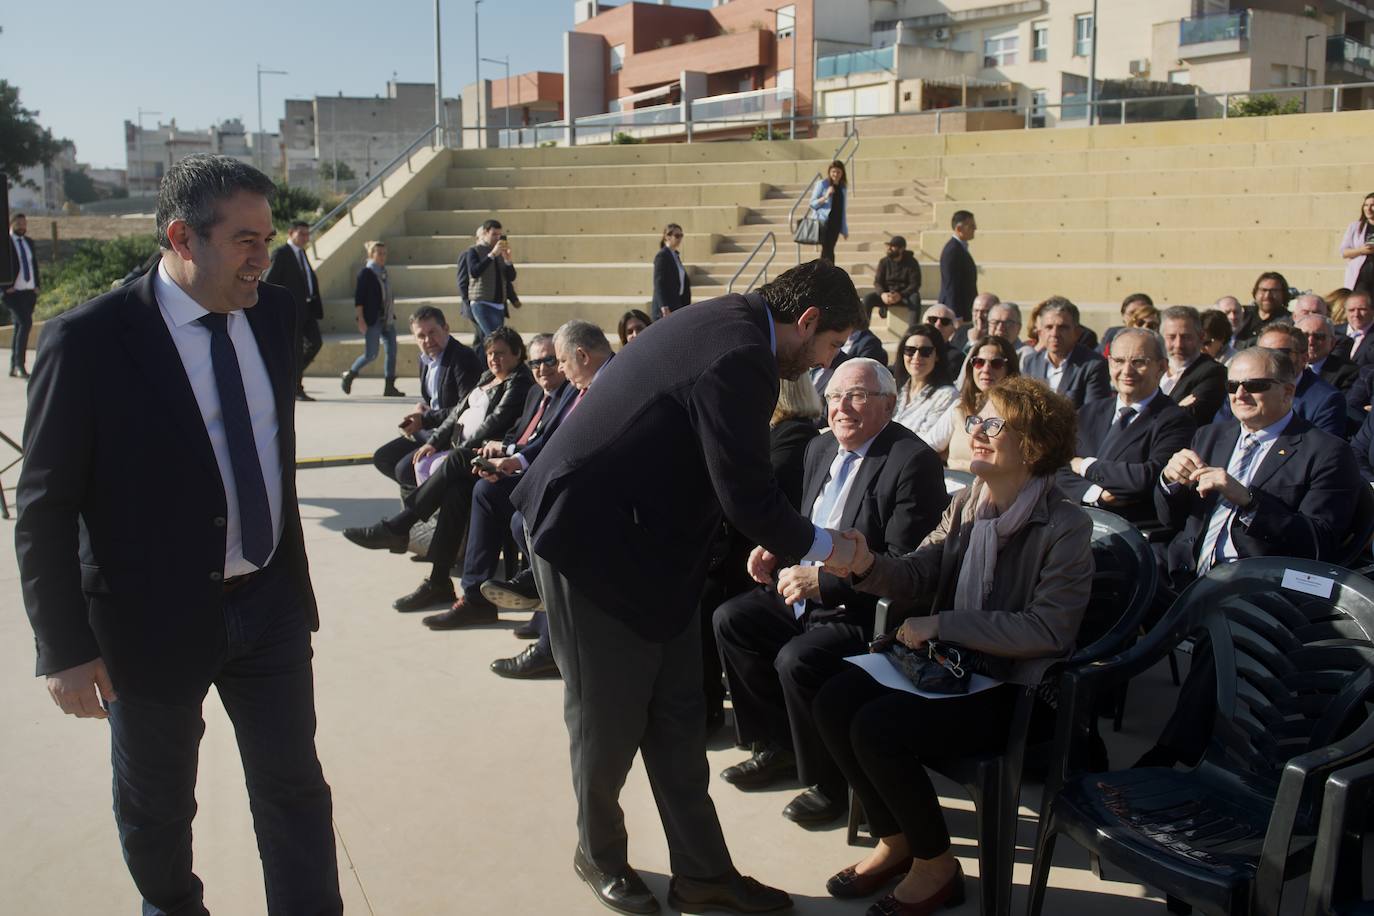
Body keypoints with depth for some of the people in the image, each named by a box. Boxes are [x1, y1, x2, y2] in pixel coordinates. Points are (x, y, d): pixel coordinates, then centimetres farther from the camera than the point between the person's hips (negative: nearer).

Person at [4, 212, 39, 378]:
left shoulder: (29, 242, 15)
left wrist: (37, 285, 10)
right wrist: (6, 288, -13)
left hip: (29, 291, 7)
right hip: (13, 293, -7)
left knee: (20, 327, 10)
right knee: (25, 323, -19)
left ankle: (13, 367, 17)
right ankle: (19, 364, -14)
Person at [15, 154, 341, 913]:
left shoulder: (274, 312, -2)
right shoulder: (88, 339, -18)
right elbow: (45, 510, -14)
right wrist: (66, 649, -14)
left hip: (271, 602, 4)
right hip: (155, 617, -3)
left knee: (294, 786, 12)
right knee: (156, 802, 19)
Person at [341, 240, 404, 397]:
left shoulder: (383, 272, 13)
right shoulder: (366, 273, -7)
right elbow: (358, 298, -11)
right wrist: (361, 320, -16)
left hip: (388, 319, 7)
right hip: (372, 321, -7)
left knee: (392, 351, 0)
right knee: (371, 354, -5)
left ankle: (389, 387, 3)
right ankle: (349, 375, 17)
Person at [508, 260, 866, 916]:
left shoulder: (731, 323, 5)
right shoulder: (737, 358, -25)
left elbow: (733, 478, 14)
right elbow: (747, 494, -23)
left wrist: (771, 543, 14)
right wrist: (819, 546, -6)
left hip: (640, 532, 10)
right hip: (594, 537, -10)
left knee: (676, 714, 12)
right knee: (608, 714, 8)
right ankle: (599, 855, 31)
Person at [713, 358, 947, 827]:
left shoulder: (913, 462, -18)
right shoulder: (821, 449, 9)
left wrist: (823, 582, -25)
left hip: (866, 612, -9)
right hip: (807, 593, 10)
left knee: (796, 660, -28)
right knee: (730, 619, 2)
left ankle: (829, 783, -2)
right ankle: (779, 748, 15)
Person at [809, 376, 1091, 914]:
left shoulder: (1065, 528, -16)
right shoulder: (966, 503, 4)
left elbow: (1049, 630, -21)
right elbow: (919, 575, 2)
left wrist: (941, 624, -22)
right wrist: (869, 566, -21)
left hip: (1011, 689, -7)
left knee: (877, 728, -24)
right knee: (833, 700, -10)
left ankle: (935, 866, 0)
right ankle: (895, 841, 8)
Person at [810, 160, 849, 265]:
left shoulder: (843, 187, 12)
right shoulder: (822, 184, -2)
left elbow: (843, 209, 17)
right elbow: (812, 204, -4)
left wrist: (845, 229, 17)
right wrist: (825, 197, -20)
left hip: (836, 222, 5)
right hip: (823, 221, -5)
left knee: (829, 250, 4)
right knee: (827, 250, -13)